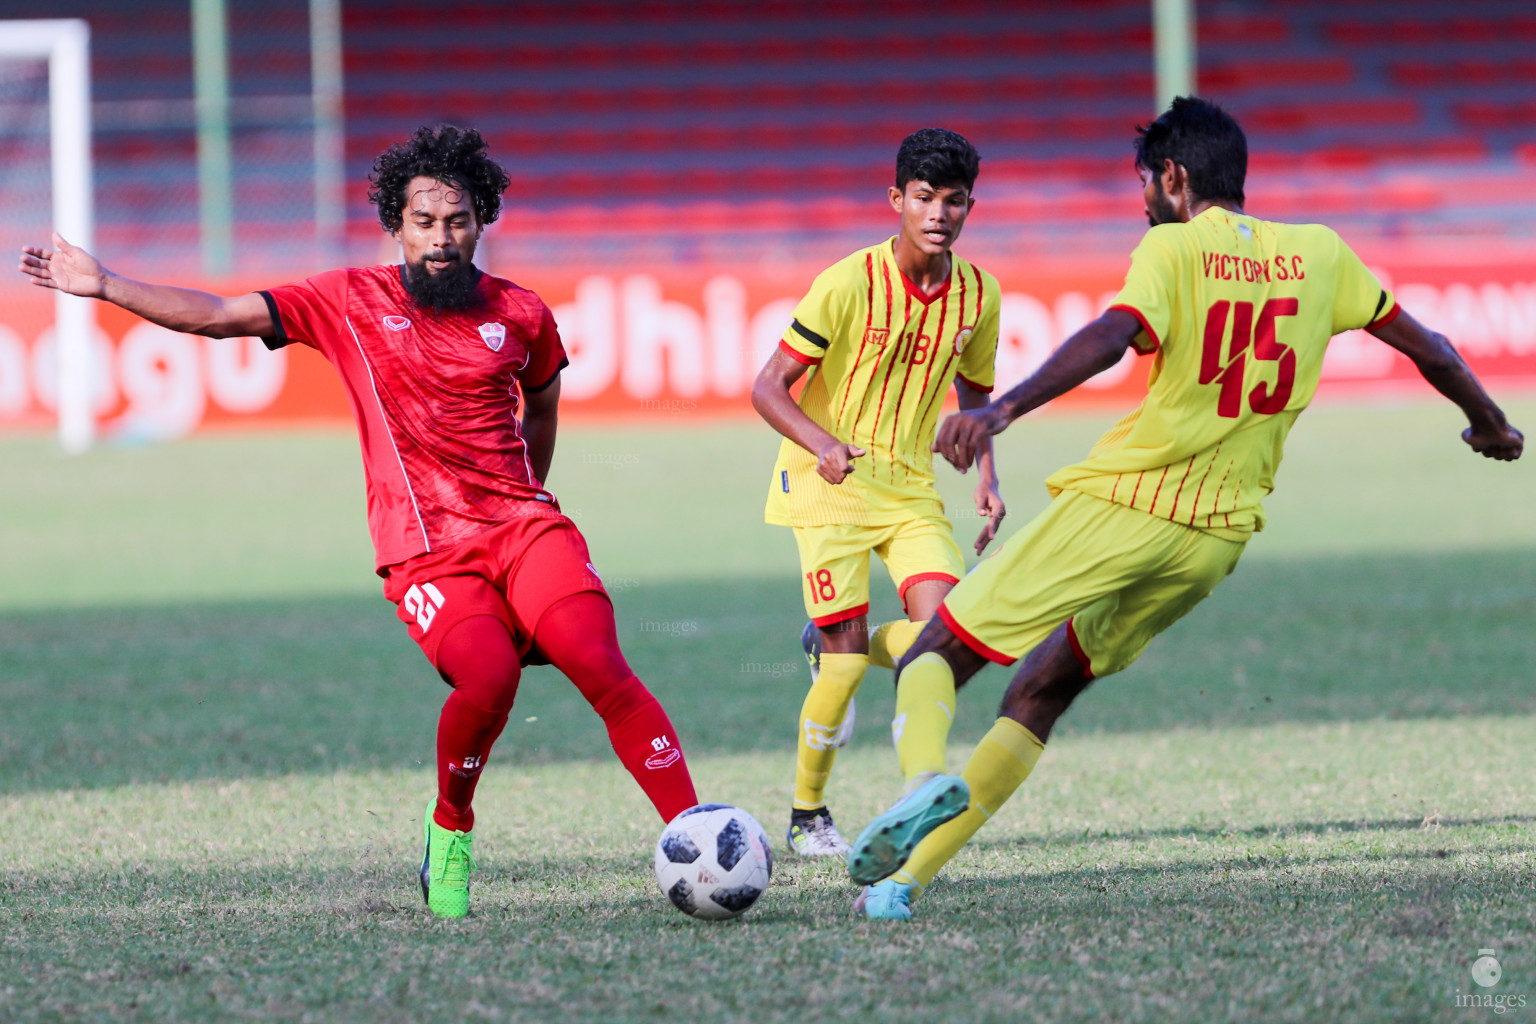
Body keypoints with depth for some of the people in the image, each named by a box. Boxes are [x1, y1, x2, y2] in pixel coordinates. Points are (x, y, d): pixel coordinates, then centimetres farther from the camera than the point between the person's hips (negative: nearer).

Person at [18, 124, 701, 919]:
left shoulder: (520, 315, 10)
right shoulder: (350, 302, 6)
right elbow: (220, 316, 6)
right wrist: (104, 286, 2)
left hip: (524, 526, 2)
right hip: (424, 552, -2)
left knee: (599, 665, -21)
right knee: (489, 677, -27)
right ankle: (450, 832, -1)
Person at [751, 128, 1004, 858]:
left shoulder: (978, 294, 0)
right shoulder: (848, 285, -15)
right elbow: (769, 388, -13)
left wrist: (986, 476, 2)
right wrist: (824, 446, -30)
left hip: (911, 485, 5)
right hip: (830, 484, -4)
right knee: (848, 656, -11)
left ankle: (833, 645, 15)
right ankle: (807, 815, 9)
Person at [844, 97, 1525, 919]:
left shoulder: (1172, 249, -6)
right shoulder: (1319, 254, 11)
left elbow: (1113, 336, -26)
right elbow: (1427, 348, 20)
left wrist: (1003, 409, -39)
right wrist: (1489, 424, 39)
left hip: (1118, 507, -6)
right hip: (1218, 534, 6)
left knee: (939, 652, 5)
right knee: (1041, 695, 14)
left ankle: (925, 782, -26)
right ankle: (907, 876, 5)